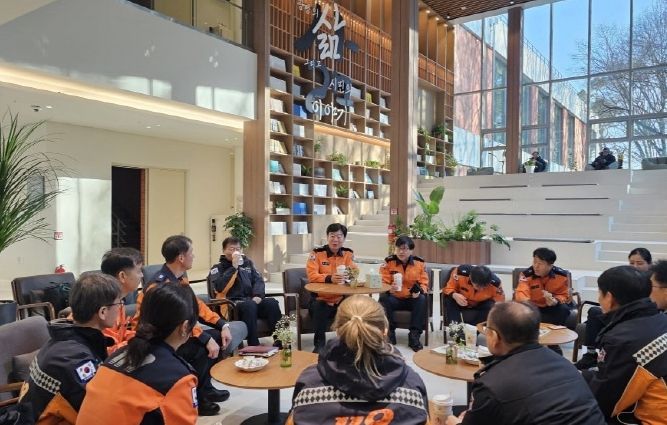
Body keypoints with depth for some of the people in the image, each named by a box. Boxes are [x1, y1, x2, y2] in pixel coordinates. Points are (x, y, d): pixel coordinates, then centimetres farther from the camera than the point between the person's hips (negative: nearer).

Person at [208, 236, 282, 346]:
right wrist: (234, 267, -11)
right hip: (232, 303, -4)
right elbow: (220, 287, -11)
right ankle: (254, 346, -37)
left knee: (272, 302, -25)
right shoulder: (217, 268, 8)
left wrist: (258, 295, -6)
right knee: (249, 305, -37)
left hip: (251, 300, 5)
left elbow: (258, 280, 15)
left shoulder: (247, 262, 22)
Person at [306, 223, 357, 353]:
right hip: (321, 299, -3)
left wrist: (346, 276, -31)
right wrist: (330, 278, -35)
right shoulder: (317, 253, -4)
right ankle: (319, 344, -18)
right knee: (319, 309, -34)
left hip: (341, 299, 3)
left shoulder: (348, 253, 6)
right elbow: (312, 275, -16)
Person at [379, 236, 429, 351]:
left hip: (413, 299, 0)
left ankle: (414, 336, -23)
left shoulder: (419, 263, 1)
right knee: (383, 298, -31)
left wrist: (419, 290, -25)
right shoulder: (388, 262, -2)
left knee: (422, 299, -31)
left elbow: (424, 283, 0)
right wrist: (390, 289, -29)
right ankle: (389, 333, -16)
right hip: (394, 298, 0)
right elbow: (383, 283, -5)